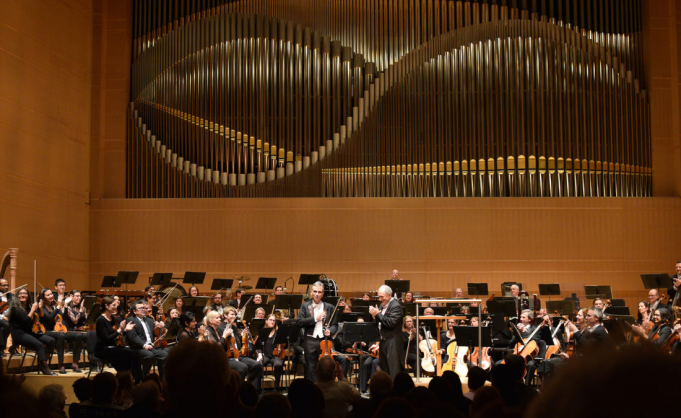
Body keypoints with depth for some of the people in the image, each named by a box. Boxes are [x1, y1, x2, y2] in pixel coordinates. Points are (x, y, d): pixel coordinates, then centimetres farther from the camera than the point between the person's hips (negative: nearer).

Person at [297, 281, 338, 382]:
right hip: (310, 342, 0)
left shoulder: (329, 307, 10)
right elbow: (300, 322, -5)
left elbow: (334, 325, 9)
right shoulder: (305, 306, 7)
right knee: (311, 370, 4)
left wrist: (330, 331, -12)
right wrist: (315, 319, -12)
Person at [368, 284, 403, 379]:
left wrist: (377, 314, -19)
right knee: (383, 369, 14)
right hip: (383, 341, 9)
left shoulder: (396, 306, -12)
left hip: (393, 343, -9)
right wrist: (375, 317, -6)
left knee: (394, 371, -8)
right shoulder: (382, 305, 14)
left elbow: (391, 322, -23)